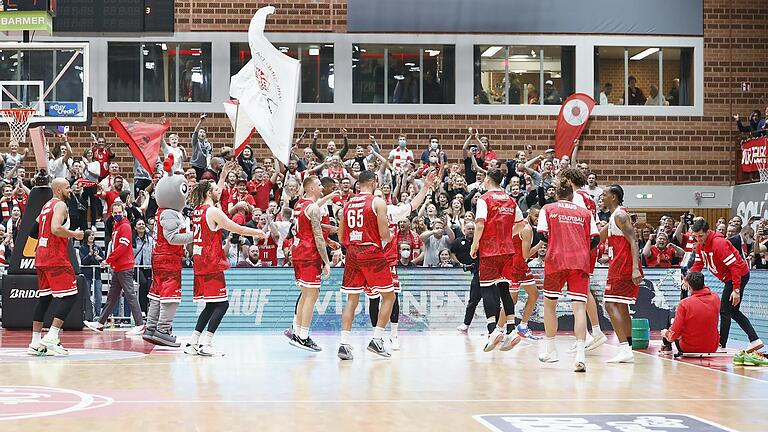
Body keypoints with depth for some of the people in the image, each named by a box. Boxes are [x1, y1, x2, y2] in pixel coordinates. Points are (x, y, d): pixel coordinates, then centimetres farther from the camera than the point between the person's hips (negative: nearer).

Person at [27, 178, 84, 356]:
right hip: (56, 257, -10)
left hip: (41, 257, 10)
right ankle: (51, 339, -19)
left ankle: (35, 343, 10)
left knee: (44, 297, 11)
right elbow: (56, 229, -24)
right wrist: (74, 234, -10)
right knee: (69, 295, -9)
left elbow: (35, 227, 29)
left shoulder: (46, 206, 20)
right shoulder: (60, 205, -9)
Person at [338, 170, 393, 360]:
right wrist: (388, 237, 11)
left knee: (352, 299, 9)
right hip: (373, 253, -5)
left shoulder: (348, 203, 10)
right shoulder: (378, 202, -6)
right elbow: (384, 234, -11)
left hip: (352, 253, 5)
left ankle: (344, 344, -1)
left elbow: (341, 237, 13)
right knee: (389, 296, 9)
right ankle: (376, 340, 1)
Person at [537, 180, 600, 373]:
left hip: (556, 261, -1)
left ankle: (549, 349, 24)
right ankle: (580, 353, -23)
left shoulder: (548, 209, 10)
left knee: (550, 303, 18)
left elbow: (542, 235, -1)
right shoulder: (585, 212, 14)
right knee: (579, 306, -7)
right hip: (580, 263, 1)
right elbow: (595, 239, 7)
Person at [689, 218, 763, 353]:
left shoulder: (718, 243, -28)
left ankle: (721, 345, 3)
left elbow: (735, 267, -27)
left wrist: (736, 290, -28)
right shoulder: (701, 245, 0)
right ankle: (755, 340, 12)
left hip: (740, 275, -10)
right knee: (733, 311, 13)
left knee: (725, 310, -6)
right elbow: (698, 264, 5)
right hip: (730, 277, 10)